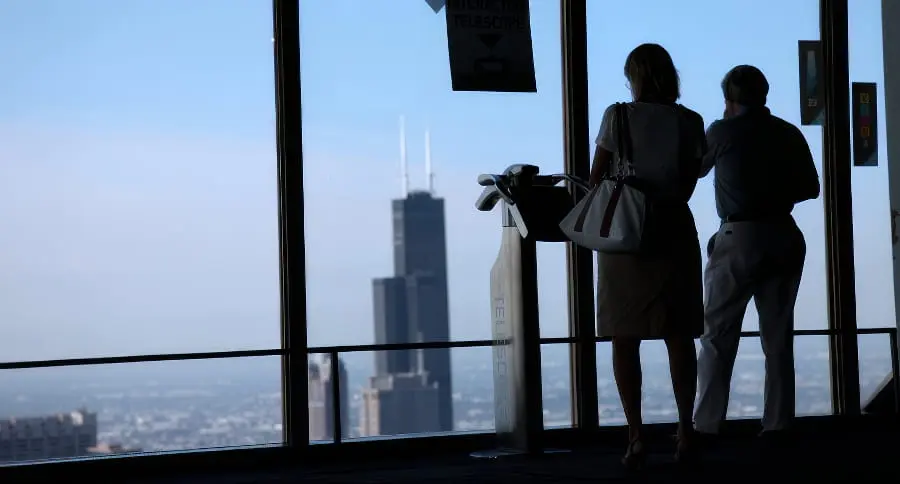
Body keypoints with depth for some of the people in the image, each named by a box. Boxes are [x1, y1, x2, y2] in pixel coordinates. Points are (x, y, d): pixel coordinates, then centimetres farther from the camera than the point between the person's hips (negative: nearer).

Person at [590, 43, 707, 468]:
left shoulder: (617, 116, -4)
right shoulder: (689, 123, -1)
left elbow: (595, 178, -1)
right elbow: (688, 186, 1)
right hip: (671, 231, 1)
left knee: (625, 338, 3)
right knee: (679, 336, 9)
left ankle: (635, 437, -1)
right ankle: (685, 431, 10)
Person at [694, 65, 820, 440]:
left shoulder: (722, 132, -4)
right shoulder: (789, 134, 5)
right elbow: (810, 188, 8)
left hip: (739, 238, -4)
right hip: (784, 238, 4)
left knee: (718, 336, 2)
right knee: (778, 336, 9)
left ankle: (706, 426, -3)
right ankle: (777, 424, 7)